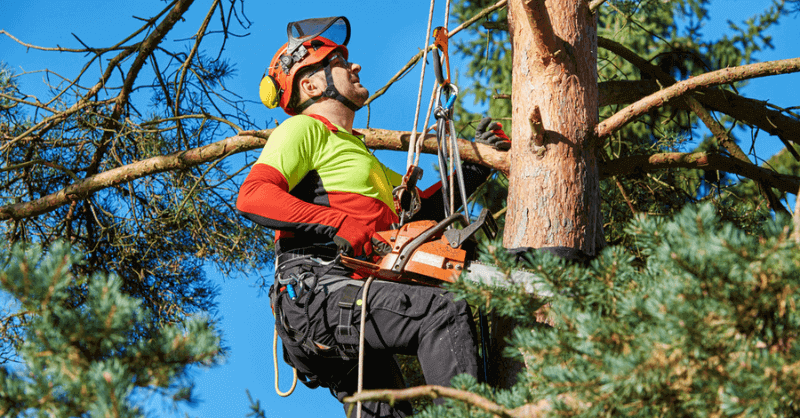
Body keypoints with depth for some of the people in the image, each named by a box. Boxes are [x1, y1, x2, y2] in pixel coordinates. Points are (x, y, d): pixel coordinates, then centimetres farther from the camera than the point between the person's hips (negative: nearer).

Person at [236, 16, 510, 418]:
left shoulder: (359, 155, 35)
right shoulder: (305, 129, 6)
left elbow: (424, 207, 33)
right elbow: (252, 196, -11)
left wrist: (477, 164, 23)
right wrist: (339, 224, -20)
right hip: (315, 291, -10)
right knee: (446, 313, -23)